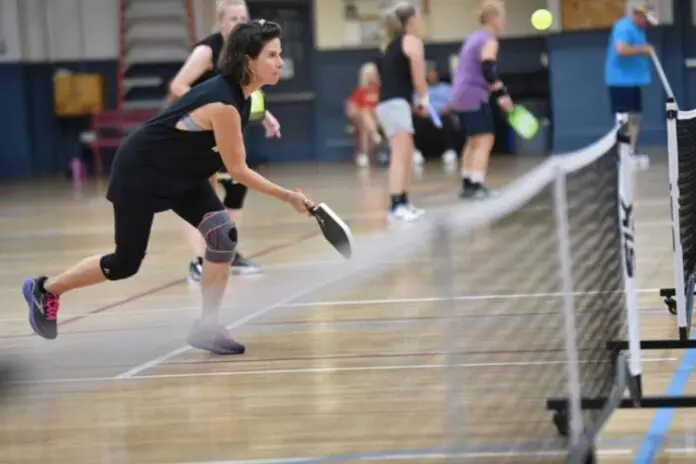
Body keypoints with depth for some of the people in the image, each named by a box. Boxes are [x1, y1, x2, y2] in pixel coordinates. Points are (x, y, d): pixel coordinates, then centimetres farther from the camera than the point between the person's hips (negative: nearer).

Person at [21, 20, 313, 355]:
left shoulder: (238, 93, -7)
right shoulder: (223, 103, -33)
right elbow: (238, 170, -25)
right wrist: (288, 196, -20)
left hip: (180, 172, 8)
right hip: (140, 172, -8)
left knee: (223, 233, -11)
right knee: (126, 263, 2)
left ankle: (206, 327, -2)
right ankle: (45, 289, 25)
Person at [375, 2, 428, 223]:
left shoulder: (390, 45, 23)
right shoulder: (412, 41, -2)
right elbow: (418, 78, -7)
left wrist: (414, 102, 9)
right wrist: (423, 100, 10)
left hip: (386, 104, 9)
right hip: (396, 104, -9)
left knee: (407, 155, 18)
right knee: (400, 156, -16)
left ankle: (404, 203, 22)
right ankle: (396, 207, -25)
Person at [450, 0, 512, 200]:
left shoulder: (473, 38, 18)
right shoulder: (489, 41, -11)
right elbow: (488, 71, -23)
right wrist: (501, 94, -26)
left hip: (460, 95, 10)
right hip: (474, 96, -10)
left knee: (473, 141, 19)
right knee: (485, 140, -12)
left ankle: (467, 184, 20)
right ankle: (477, 186, -21)